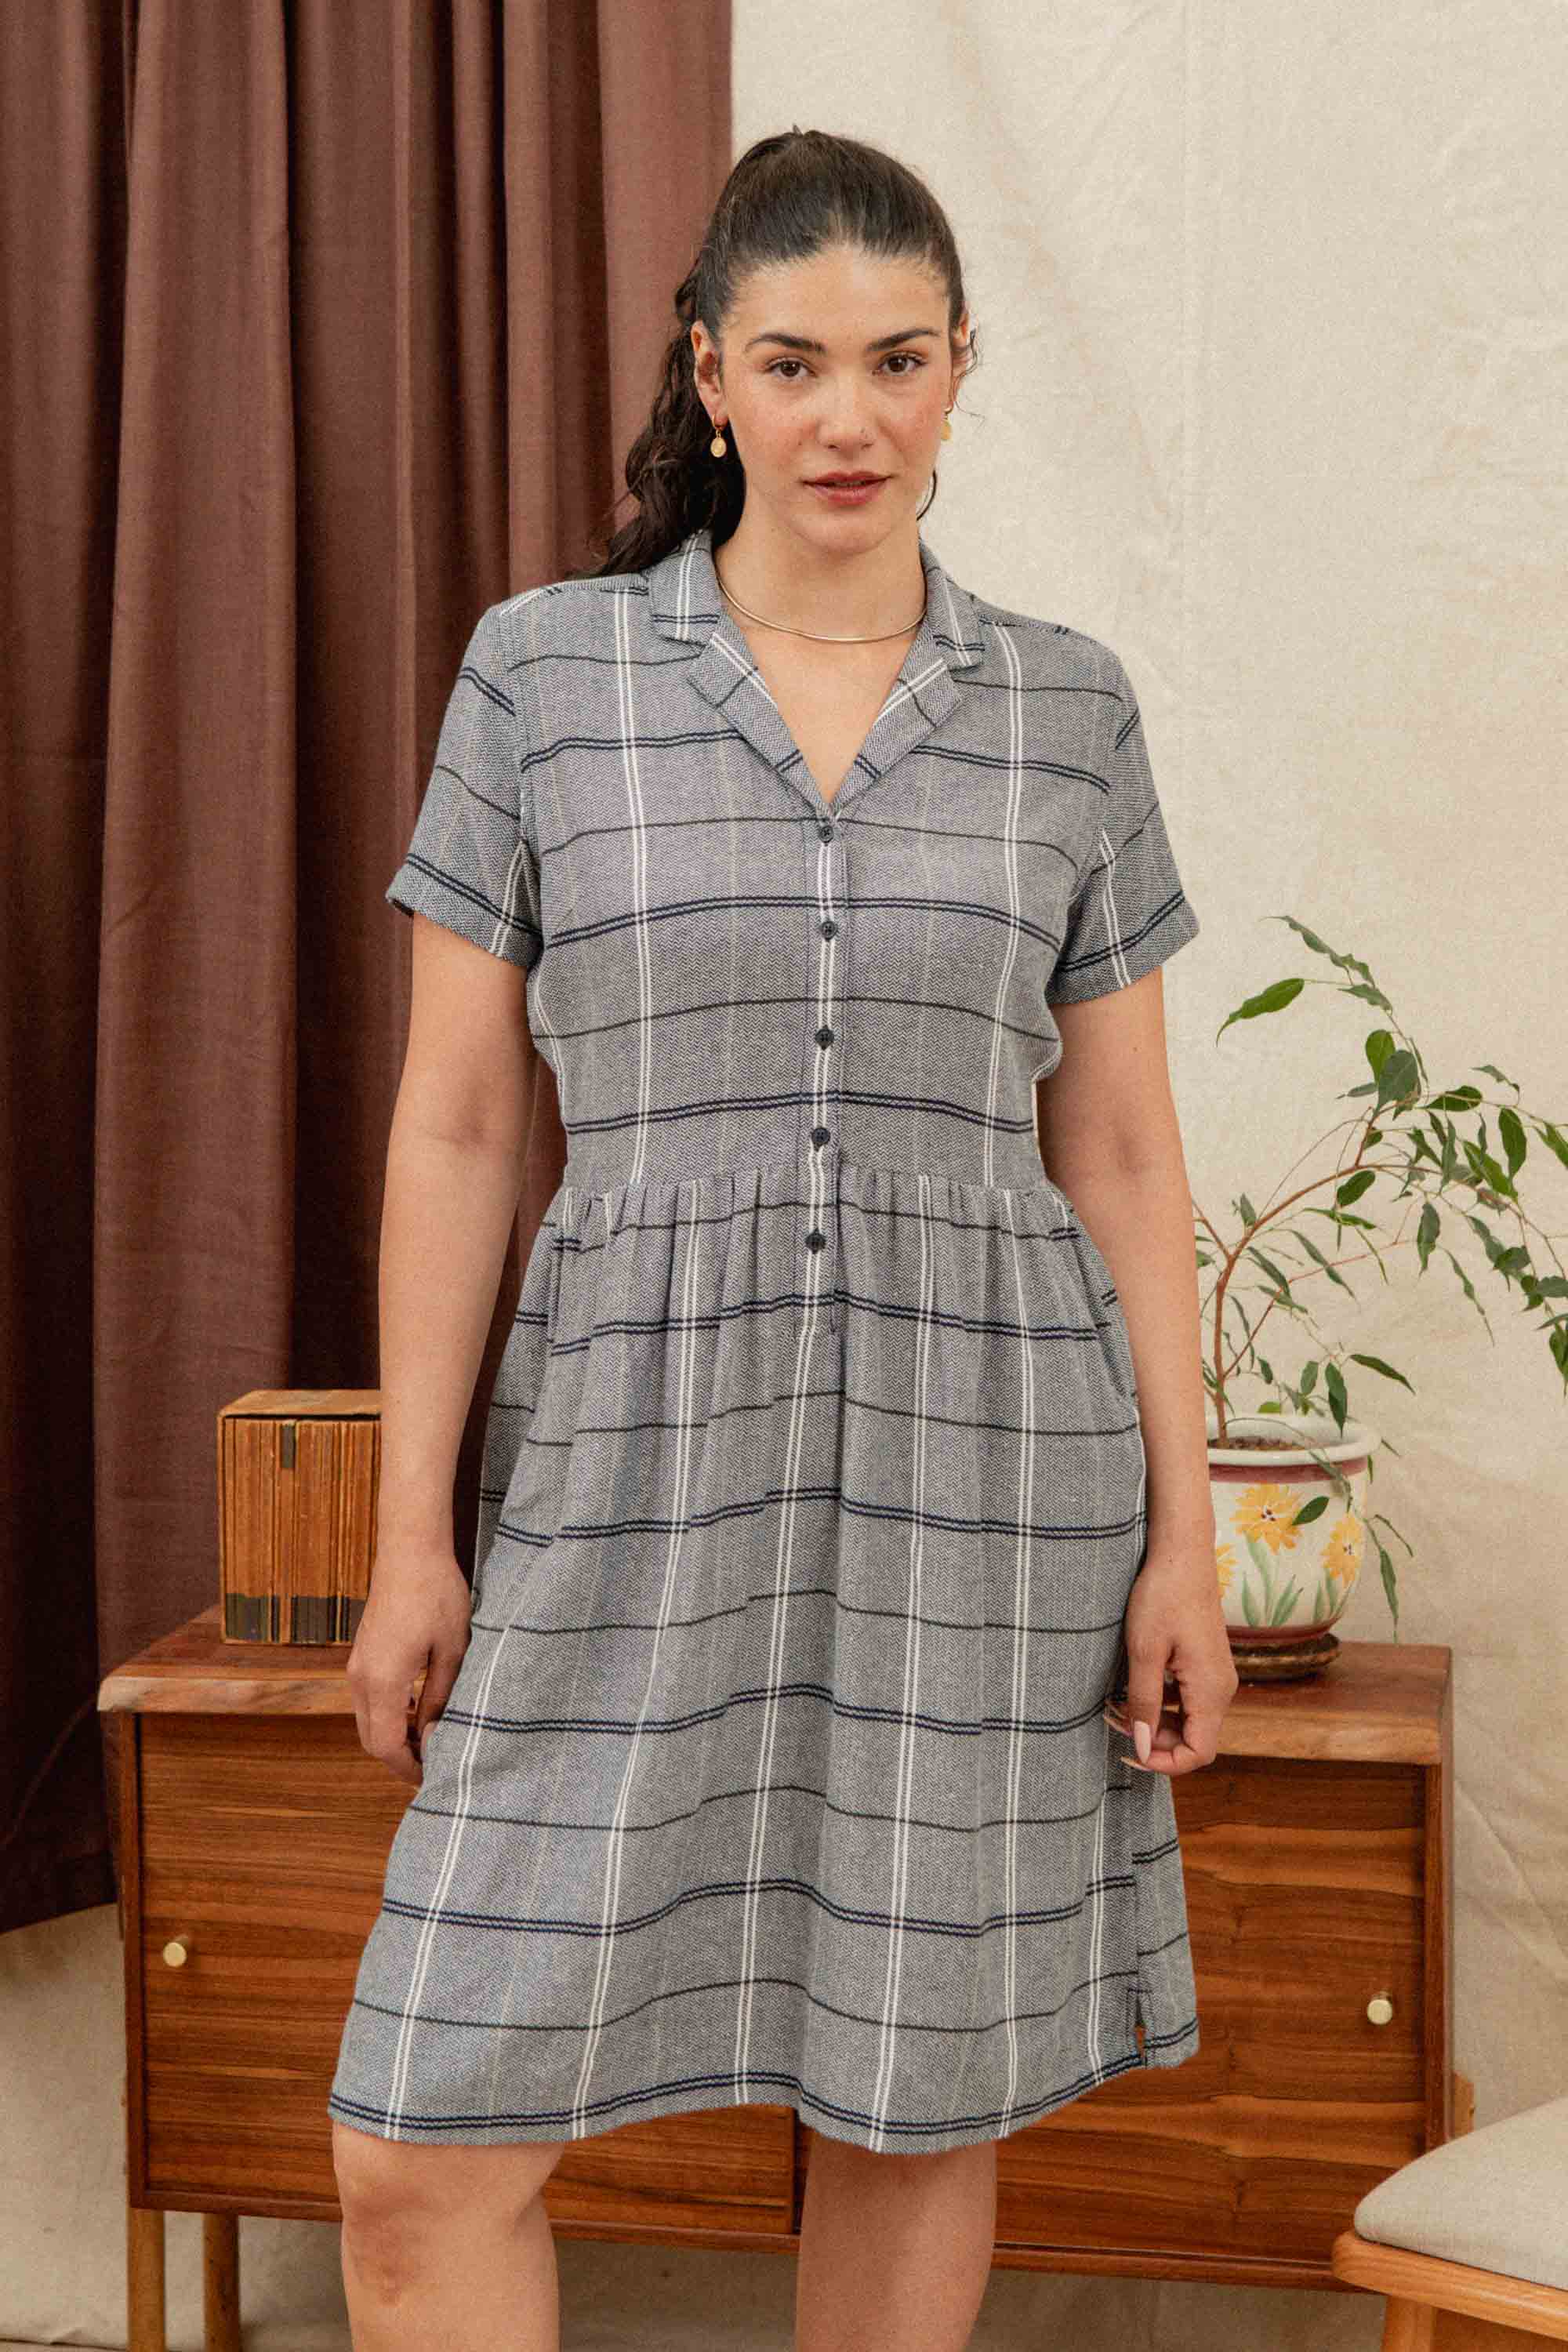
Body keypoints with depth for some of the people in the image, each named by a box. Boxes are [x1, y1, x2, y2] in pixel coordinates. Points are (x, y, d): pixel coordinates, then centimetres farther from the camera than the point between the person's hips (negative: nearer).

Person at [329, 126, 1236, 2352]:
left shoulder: (1068, 709, 6)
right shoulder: (542, 669, 2)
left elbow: (1121, 1151, 8)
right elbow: (455, 1126, 2)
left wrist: (1185, 1537, 3)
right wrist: (413, 1530, 0)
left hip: (981, 1466, 1)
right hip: (637, 1457, -1)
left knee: (921, 2102, 10)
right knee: (424, 2154, -4)